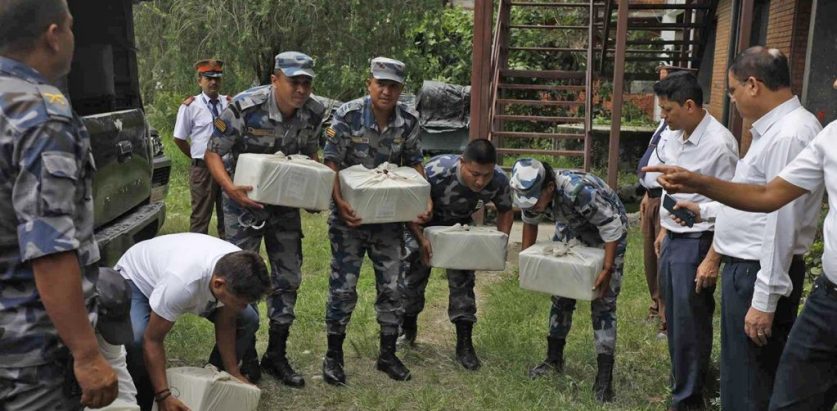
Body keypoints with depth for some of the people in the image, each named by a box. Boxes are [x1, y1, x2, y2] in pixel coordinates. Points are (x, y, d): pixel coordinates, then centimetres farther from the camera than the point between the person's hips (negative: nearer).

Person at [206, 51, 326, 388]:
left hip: (286, 203, 5)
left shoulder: (313, 113, -9)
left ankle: (276, 356, 25)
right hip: (245, 200, -4)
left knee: (288, 278, 8)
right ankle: (245, 356, 22)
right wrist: (230, 188, -33)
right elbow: (213, 153, -15)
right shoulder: (244, 108, -23)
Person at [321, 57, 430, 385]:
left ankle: (388, 355, 25)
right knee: (343, 286, 3)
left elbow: (414, 163, 5)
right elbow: (331, 162, -13)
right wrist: (339, 201, -27)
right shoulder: (347, 116, -14)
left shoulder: (408, 120, -4)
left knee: (391, 286, 8)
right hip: (350, 213, -3)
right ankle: (333, 355, 21)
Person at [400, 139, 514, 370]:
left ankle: (464, 344, 7)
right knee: (414, 274, 5)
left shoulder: (499, 180, -29)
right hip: (424, 224, -2)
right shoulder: (436, 172, -41)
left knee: (463, 280, -5)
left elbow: (505, 211, -7)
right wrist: (421, 239, -35)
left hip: (460, 225, 2)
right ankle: (407, 330, 32)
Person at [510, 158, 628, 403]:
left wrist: (608, 270, -32)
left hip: (607, 233, -6)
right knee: (561, 294, 9)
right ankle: (554, 359, 24)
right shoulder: (531, 193, -21)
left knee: (603, 302, -9)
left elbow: (612, 227, -32)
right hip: (570, 230, 6)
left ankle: (605, 377, -4)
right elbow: (530, 223, 0)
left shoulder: (580, 190, -42)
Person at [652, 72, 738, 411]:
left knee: (689, 324, 3)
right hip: (672, 239, 8)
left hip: (696, 243, -8)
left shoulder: (719, 144, -19)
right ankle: (680, 379, 40)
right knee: (674, 318, 20)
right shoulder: (675, 136, 5)